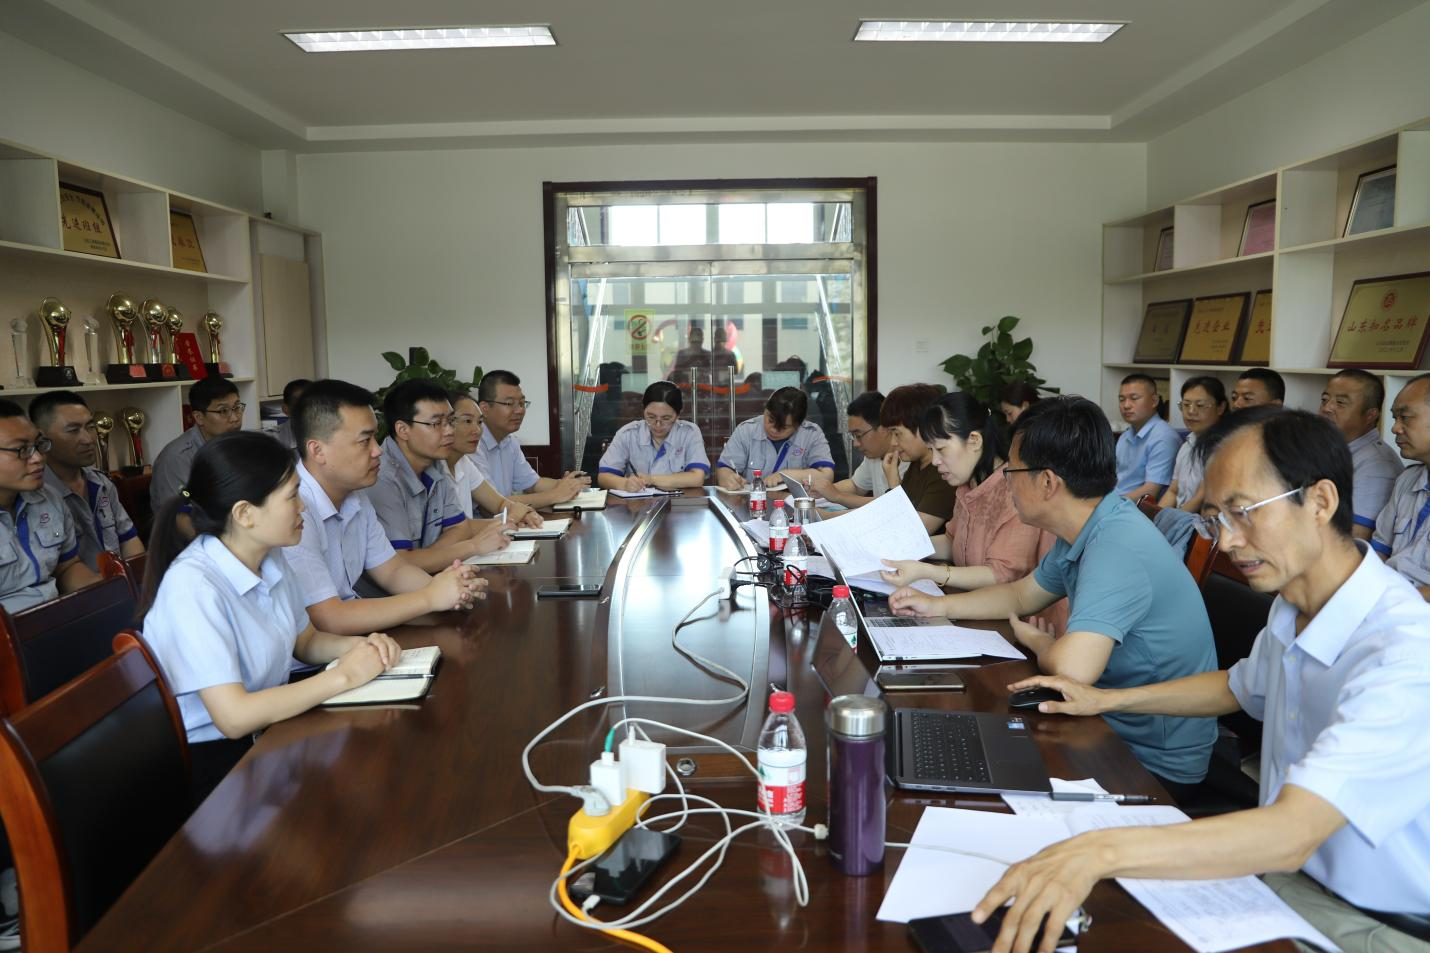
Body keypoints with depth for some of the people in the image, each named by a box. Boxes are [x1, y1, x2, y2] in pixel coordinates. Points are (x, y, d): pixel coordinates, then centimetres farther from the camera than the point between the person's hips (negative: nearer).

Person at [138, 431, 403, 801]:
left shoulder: (271, 559, -1)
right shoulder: (193, 586, -24)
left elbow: (305, 641, 14)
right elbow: (233, 717, -28)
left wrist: (359, 645, -8)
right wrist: (343, 675, -23)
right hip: (213, 758, -7)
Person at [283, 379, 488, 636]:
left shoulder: (355, 500, 6)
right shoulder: (294, 511, -22)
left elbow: (392, 570, 10)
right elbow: (328, 621, -25)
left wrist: (445, 589, -10)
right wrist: (430, 598, -19)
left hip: (354, 631, 8)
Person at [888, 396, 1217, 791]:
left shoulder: (1118, 547, -30)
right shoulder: (1082, 533, 3)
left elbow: (1072, 668, -40)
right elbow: (1022, 595, 21)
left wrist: (1035, 640, -16)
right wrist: (937, 605, 14)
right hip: (1113, 727, 8)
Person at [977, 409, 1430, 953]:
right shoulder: (1292, 611, 0)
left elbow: (1291, 833, -38)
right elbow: (1236, 687, 23)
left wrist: (1102, 851, -49)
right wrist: (1106, 699, 13)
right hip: (1283, 867, 8)